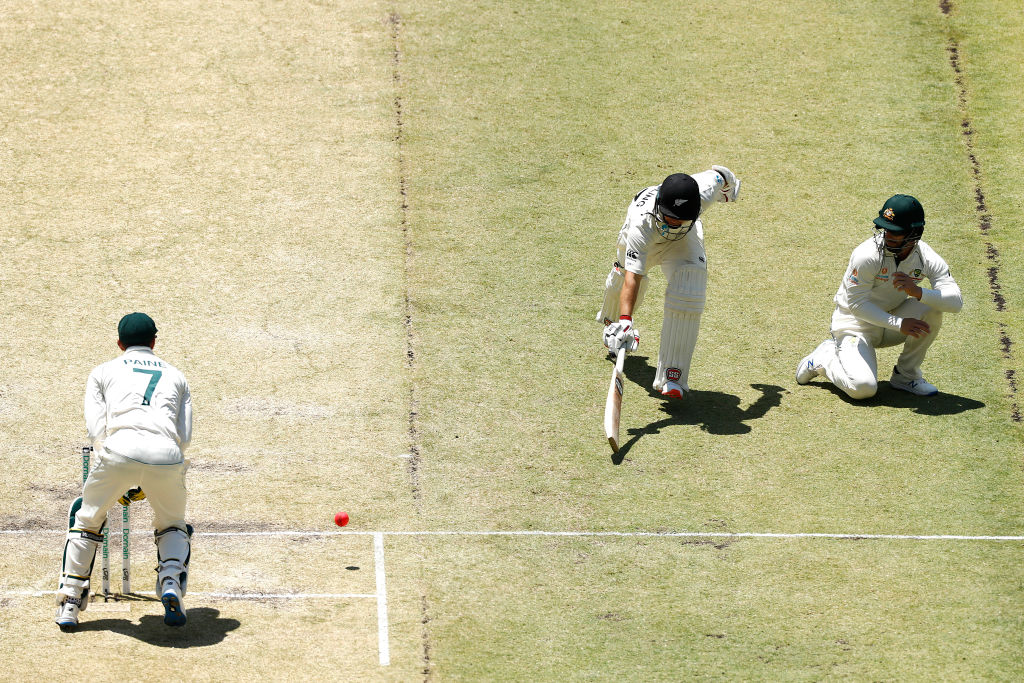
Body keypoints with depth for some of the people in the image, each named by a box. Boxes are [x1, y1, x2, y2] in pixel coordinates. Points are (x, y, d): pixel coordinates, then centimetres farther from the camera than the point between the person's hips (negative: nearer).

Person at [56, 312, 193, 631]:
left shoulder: (103, 372, 25)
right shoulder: (175, 375, 30)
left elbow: (96, 430, 14)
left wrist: (119, 479, 24)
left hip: (121, 449, -1)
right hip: (168, 455, 1)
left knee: (87, 518, 23)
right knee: (173, 525, 26)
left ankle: (69, 604, 18)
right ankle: (172, 583, 0)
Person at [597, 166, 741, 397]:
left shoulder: (704, 193, -41)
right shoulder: (642, 225, -47)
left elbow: (716, 176, -15)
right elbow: (632, 276, -49)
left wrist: (726, 181, 11)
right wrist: (625, 322, -59)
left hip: (684, 240, 1)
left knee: (687, 297, -22)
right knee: (623, 280, 24)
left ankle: (672, 375, -15)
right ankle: (613, 322, 63)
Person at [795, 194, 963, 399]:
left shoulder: (927, 258, -14)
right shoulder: (868, 255, -26)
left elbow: (956, 301, -23)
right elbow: (856, 303, -23)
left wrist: (918, 292, -41)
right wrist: (899, 324, -31)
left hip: (891, 319, 5)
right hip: (856, 324, -5)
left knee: (931, 308, -23)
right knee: (863, 388, -26)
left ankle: (906, 374, -5)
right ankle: (823, 358, 8)